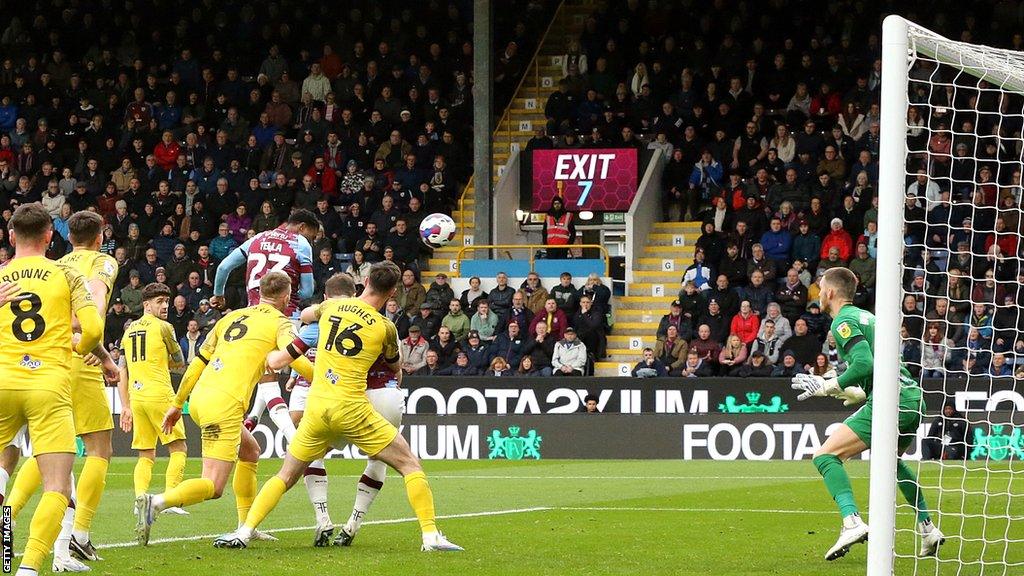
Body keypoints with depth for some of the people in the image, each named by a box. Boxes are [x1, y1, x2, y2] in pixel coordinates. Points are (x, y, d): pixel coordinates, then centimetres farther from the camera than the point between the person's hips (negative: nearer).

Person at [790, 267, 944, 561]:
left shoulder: (844, 321, -4)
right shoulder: (866, 317, 24)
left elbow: (864, 363, -18)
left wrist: (828, 387, -8)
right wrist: (848, 393, 31)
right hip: (914, 397, 9)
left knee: (825, 456, -9)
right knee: (892, 461, 35)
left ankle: (852, 522, -27)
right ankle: (928, 528, 30)